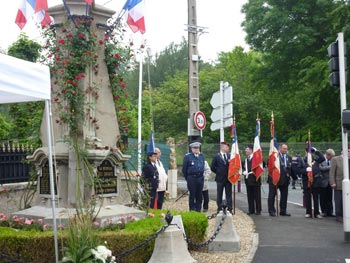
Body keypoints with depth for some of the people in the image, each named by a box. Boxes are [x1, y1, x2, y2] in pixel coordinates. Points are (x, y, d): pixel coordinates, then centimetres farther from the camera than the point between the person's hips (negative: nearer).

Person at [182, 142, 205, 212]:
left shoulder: (201, 156, 11)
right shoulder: (187, 156, -3)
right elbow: (184, 169, 0)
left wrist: (201, 175, 13)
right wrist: (187, 178, 2)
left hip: (200, 178, 4)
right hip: (192, 178, -4)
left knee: (199, 195, 7)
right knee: (192, 195, 0)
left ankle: (198, 210, 15)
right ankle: (192, 210, 7)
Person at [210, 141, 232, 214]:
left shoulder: (230, 156, 8)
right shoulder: (216, 156, -3)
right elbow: (212, 167, -3)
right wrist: (218, 173, 0)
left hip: (228, 178, 3)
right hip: (220, 179, -3)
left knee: (229, 194, 5)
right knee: (219, 195, 6)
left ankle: (229, 209, 10)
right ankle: (219, 209, 14)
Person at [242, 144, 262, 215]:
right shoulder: (245, 159, 13)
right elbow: (242, 167, 17)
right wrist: (243, 172, -2)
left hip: (255, 179, -6)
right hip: (248, 180, 6)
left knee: (257, 196, 1)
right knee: (250, 196, 8)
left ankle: (258, 210, 7)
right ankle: (251, 210, 15)